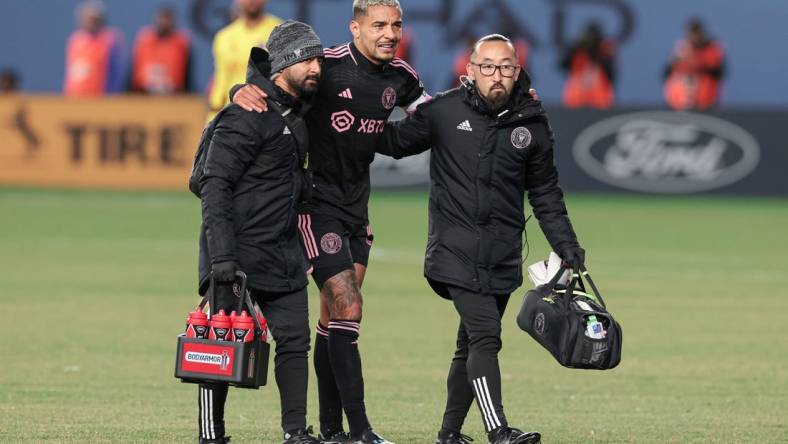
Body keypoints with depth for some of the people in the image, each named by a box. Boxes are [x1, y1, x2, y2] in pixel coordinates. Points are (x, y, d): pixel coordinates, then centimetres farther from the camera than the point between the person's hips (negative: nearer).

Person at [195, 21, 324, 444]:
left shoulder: (297, 109, 10)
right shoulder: (247, 115, -15)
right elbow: (215, 184, -19)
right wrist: (221, 256, -24)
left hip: (284, 255, 8)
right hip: (239, 252, -8)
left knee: (294, 340, 4)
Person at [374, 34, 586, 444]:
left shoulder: (532, 124, 6)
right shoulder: (444, 111, -3)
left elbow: (545, 192, 16)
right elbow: (396, 141, 12)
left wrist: (566, 244, 11)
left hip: (502, 257, 4)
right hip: (455, 251, -4)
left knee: (471, 345, 13)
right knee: (485, 336, -18)